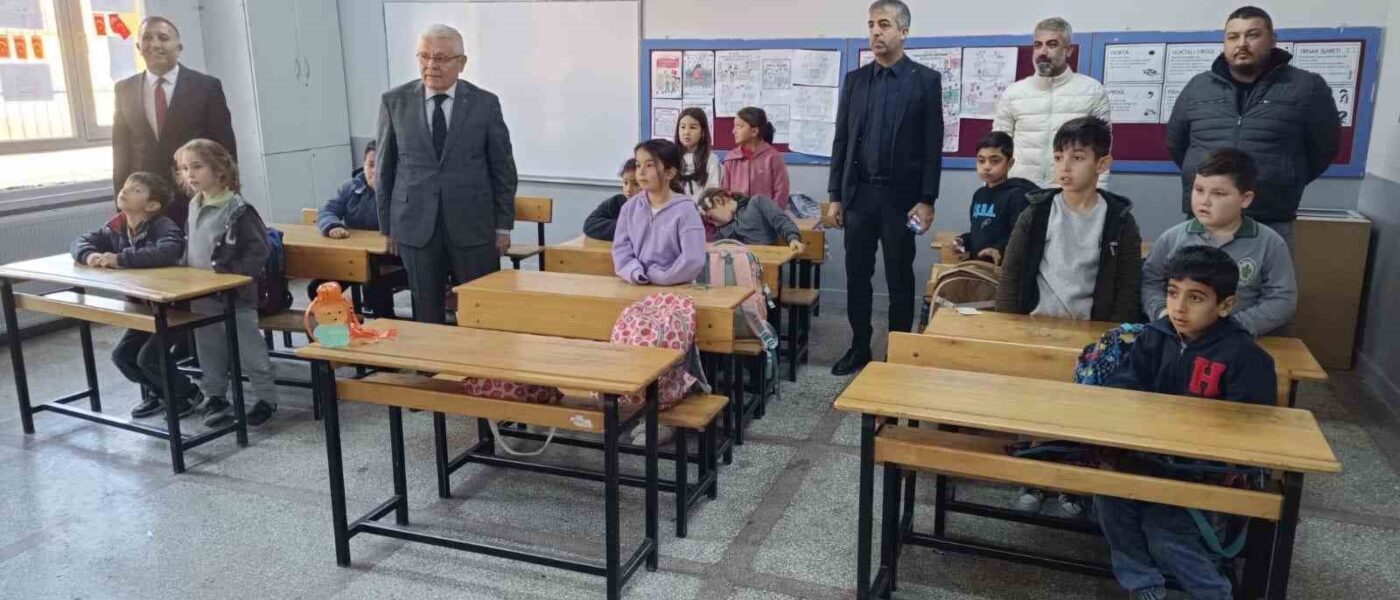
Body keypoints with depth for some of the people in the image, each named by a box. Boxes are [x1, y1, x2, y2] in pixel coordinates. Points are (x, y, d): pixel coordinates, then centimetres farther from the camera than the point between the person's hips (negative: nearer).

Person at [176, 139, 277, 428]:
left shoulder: (238, 210, -16)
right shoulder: (193, 207, 8)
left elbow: (259, 249, -17)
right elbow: (189, 247, 20)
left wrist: (231, 272, -20)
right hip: (200, 296, 7)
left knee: (249, 349, 1)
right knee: (209, 350, 16)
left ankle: (266, 397, 13)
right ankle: (214, 396, 28)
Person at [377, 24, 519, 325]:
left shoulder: (485, 103, 0)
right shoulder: (395, 102, 3)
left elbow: (503, 168, 4)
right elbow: (385, 167, 8)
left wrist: (503, 225, 2)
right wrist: (387, 224, 8)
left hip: (473, 224, -1)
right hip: (416, 224, 1)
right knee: (427, 314, 6)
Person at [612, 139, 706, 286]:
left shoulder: (685, 210, -8)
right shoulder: (630, 207, 7)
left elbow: (693, 260, -14)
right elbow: (621, 247, 6)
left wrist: (657, 277, -11)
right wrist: (635, 273, -10)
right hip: (636, 286, 3)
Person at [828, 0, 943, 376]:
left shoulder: (925, 80, -1)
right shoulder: (855, 80, 9)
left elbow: (933, 145, -4)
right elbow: (841, 141, 9)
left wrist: (927, 200, -9)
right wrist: (835, 195, 5)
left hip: (901, 196, -3)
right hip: (859, 193, 3)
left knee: (900, 280, 6)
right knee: (857, 277, 8)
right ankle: (859, 348, 20)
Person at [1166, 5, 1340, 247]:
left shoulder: (1306, 88, 2)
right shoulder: (1197, 87, 9)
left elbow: (1325, 146, 9)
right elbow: (1175, 143, 20)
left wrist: (1283, 185, 10)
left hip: (1270, 226, -2)